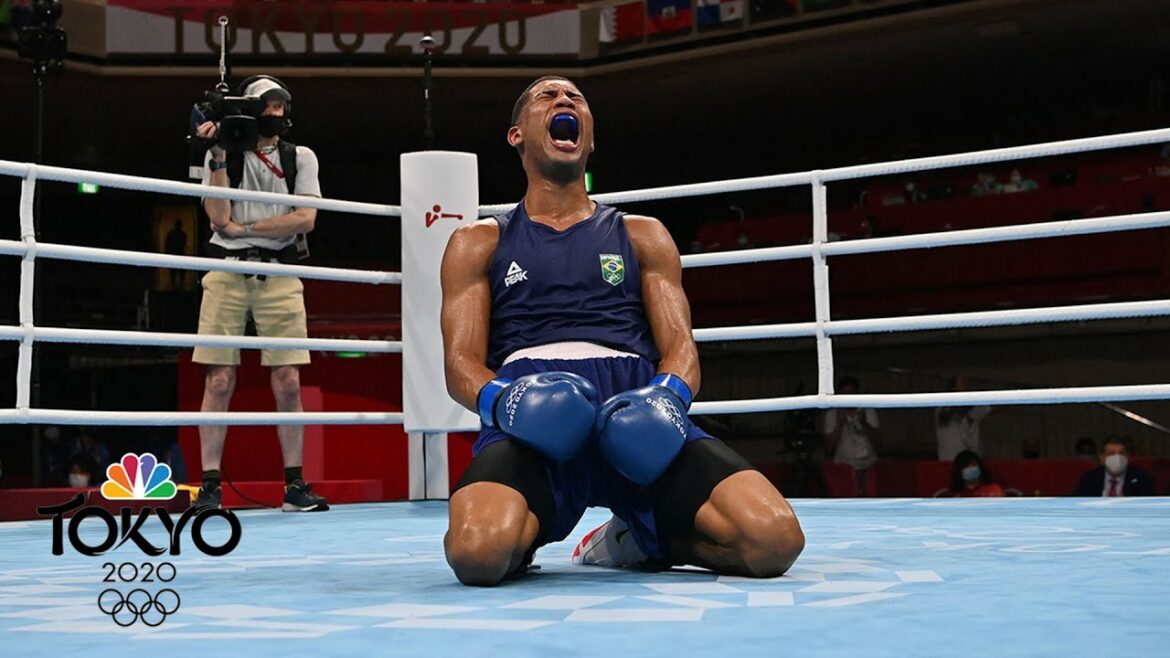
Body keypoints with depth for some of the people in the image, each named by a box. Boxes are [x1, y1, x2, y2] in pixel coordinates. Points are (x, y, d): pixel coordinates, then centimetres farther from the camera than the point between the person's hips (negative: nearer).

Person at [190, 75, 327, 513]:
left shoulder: (300, 157, 10)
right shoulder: (222, 155, 8)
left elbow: (306, 219, -3)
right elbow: (219, 217, -5)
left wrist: (243, 228, -7)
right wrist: (219, 157, -9)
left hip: (279, 273, 1)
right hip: (227, 273, -1)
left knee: (288, 382, -3)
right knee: (219, 381, -5)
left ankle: (294, 485, 3)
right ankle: (209, 485, -1)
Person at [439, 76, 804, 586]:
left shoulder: (644, 237, 26)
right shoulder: (477, 244, 23)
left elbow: (681, 347, 14)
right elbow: (461, 361, 11)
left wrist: (669, 395, -11)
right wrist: (499, 400, -14)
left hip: (635, 411, 2)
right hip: (532, 418, -1)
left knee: (774, 539, -27)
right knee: (480, 553, -38)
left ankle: (636, 537, 5)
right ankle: (523, 535, 2)